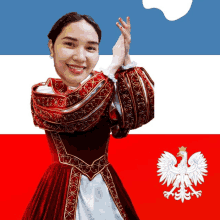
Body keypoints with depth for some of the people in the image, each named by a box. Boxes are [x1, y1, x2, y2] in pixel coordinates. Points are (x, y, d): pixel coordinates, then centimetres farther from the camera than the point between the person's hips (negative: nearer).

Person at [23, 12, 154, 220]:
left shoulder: (105, 87, 3)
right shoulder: (43, 92, -6)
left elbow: (139, 116, -13)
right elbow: (72, 113, -28)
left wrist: (126, 61, -17)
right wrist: (114, 64, -20)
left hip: (106, 184, 4)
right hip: (64, 186, -3)